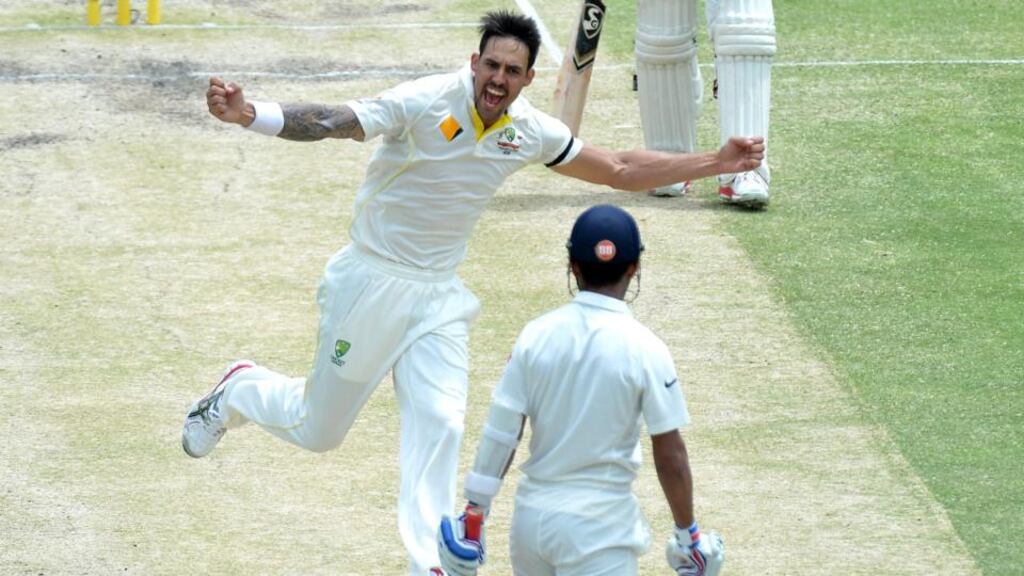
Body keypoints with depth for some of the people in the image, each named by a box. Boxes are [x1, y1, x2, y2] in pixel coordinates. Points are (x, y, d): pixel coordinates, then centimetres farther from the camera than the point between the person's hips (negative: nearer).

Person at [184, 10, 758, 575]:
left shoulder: (530, 132, -4)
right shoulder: (426, 102, -21)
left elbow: (621, 170, 8)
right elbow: (332, 122, -31)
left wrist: (716, 163, 4)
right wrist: (247, 115, -48)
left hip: (439, 296, 4)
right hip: (372, 283, -4)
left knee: (440, 426, -8)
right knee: (319, 429, 8)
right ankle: (239, 392, 39)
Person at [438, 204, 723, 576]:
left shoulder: (536, 334, -1)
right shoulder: (645, 349, -9)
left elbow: (500, 437, 0)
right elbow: (670, 458, -5)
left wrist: (473, 517, 9)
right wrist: (687, 534, 8)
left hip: (531, 517, 4)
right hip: (599, 524, -4)